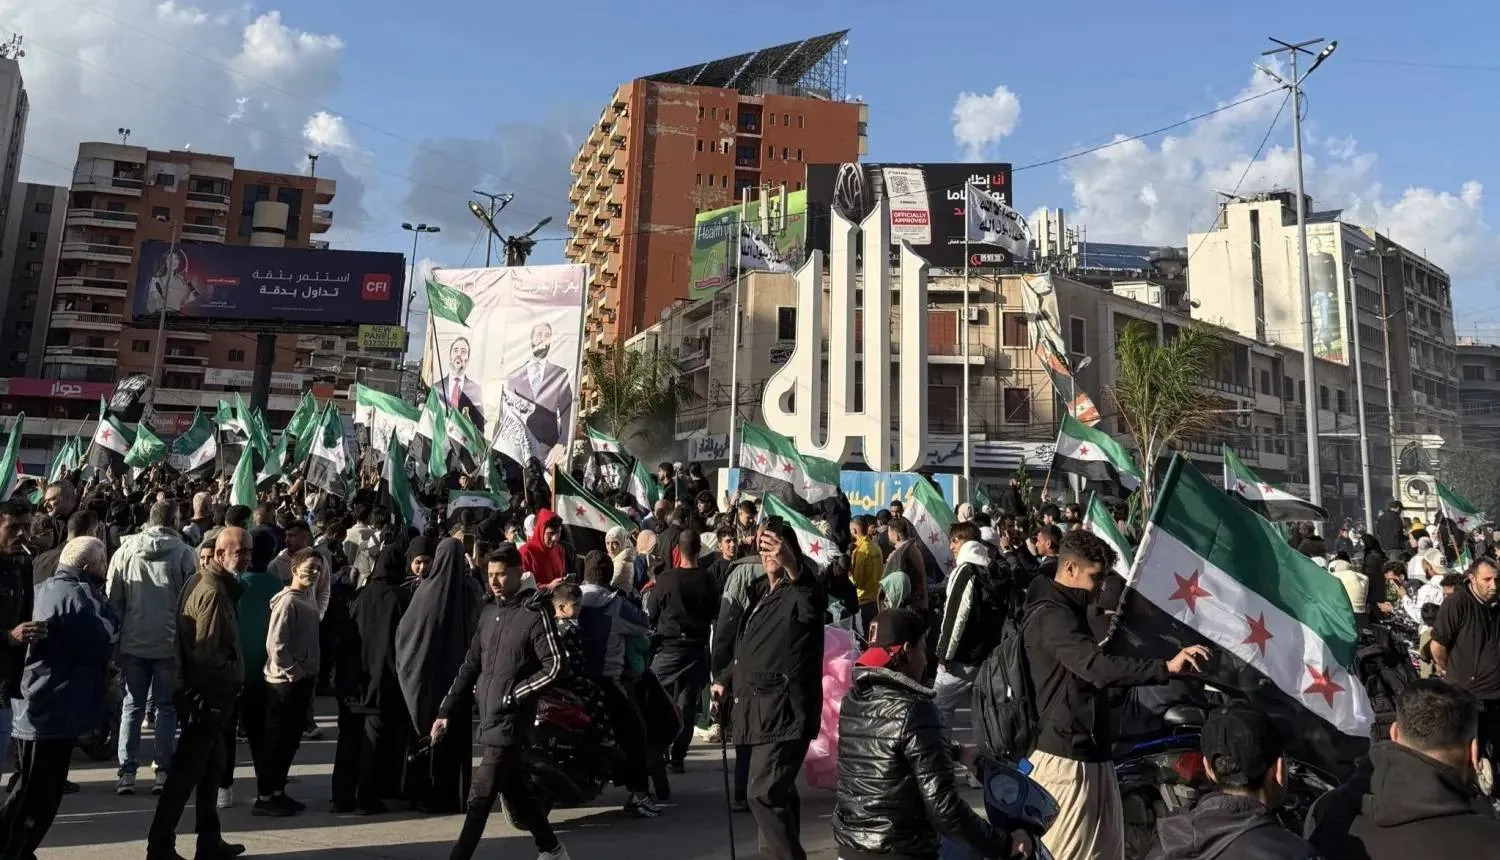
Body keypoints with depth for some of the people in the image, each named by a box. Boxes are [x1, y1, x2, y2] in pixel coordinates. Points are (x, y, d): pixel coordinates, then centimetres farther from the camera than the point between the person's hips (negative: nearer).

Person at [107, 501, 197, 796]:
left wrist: (117, 633, 12)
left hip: (132, 641, 3)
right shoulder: (184, 553, -9)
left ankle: (126, 773, 12)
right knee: (167, 706, 8)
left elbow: (112, 597, 3)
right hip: (170, 642, -2)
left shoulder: (126, 549, 0)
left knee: (132, 705, 12)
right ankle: (163, 771, 8)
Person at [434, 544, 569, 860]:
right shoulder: (489, 612, 11)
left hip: (510, 722, -7)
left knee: (479, 801, -5)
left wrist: (512, 695, -14)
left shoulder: (535, 613, -10)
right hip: (488, 718, 7)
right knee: (516, 792, 16)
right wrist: (446, 711, 9)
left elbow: (554, 666, -14)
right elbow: (471, 665, 13)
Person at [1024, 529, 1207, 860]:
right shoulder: (1051, 615, -18)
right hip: (1067, 757, -10)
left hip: (1086, 752, 10)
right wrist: (1166, 668, -37)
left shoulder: (1064, 612, 18)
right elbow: (1096, 667, -32)